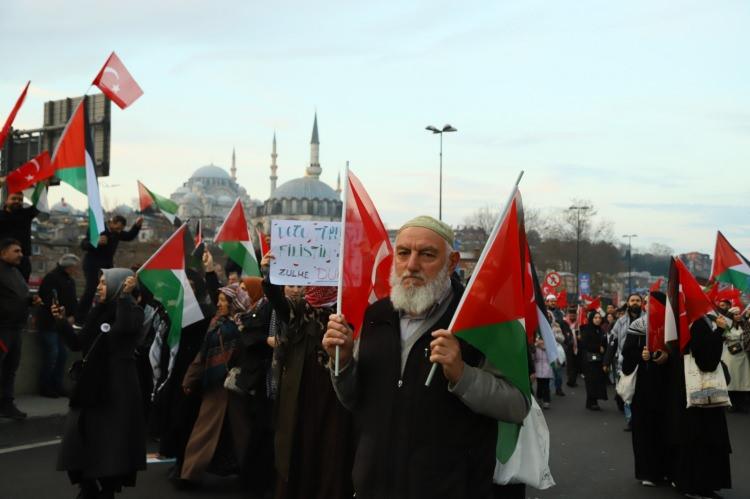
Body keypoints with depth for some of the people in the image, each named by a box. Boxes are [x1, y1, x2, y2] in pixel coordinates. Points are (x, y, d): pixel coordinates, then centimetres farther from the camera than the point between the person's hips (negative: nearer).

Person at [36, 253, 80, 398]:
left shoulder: (70, 281, 13)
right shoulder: (52, 278, -16)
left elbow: (72, 301, 16)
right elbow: (49, 302, -21)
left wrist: (71, 316, -2)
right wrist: (65, 318, -17)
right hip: (49, 324, -9)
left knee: (62, 355, 10)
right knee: (51, 356, -8)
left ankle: (56, 385, 18)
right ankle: (45, 387, 3)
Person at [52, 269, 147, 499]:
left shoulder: (132, 311, -9)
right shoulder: (97, 312, 11)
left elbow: (124, 329, -32)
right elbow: (77, 344, 13)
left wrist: (124, 296, -29)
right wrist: (62, 321, 2)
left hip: (117, 386, -7)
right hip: (91, 383, 8)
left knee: (111, 441, 0)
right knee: (79, 439, 11)